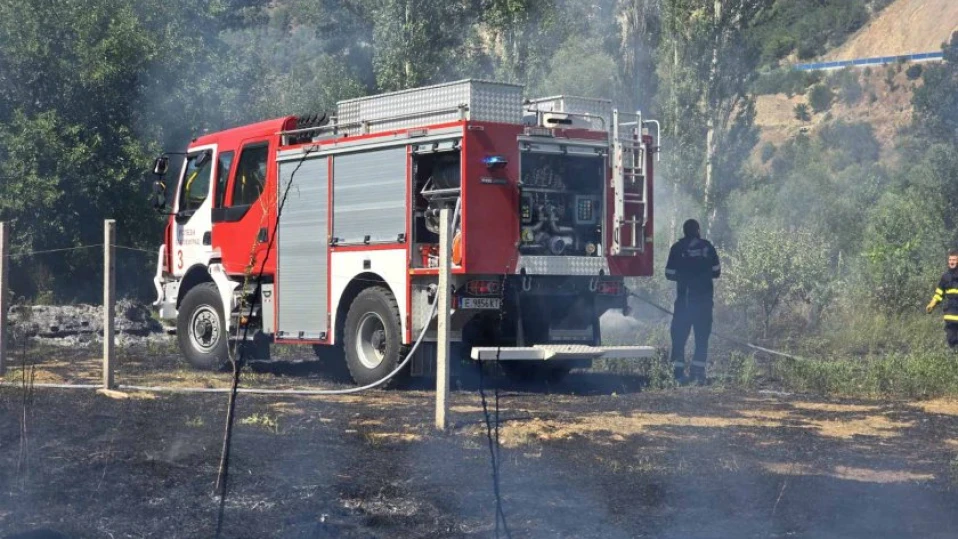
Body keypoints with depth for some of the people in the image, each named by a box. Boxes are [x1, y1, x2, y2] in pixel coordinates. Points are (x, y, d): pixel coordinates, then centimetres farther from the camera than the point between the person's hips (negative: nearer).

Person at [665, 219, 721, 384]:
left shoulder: (677, 248, -1)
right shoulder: (706, 246, 0)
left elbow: (669, 274, 1)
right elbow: (716, 272, 3)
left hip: (683, 298, 0)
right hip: (703, 298, 0)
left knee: (679, 333, 6)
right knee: (702, 334, 7)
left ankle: (679, 370, 0)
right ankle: (698, 370, -1)